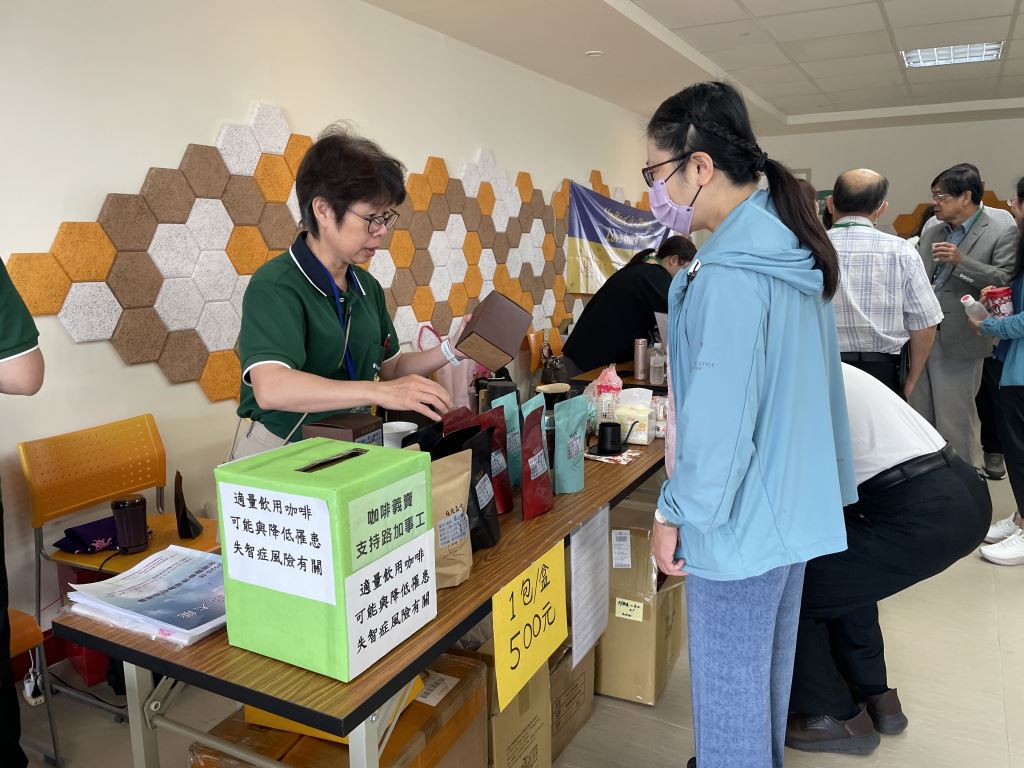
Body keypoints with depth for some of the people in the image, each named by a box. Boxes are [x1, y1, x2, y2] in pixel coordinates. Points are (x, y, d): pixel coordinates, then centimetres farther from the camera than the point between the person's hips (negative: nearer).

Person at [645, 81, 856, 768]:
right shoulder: (793, 248, 5)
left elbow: (719, 420, -25)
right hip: (795, 506, 9)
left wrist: (676, 514, -13)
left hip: (741, 521, -9)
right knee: (769, 671, 26)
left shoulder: (731, 274, -24)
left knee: (728, 692, 9)